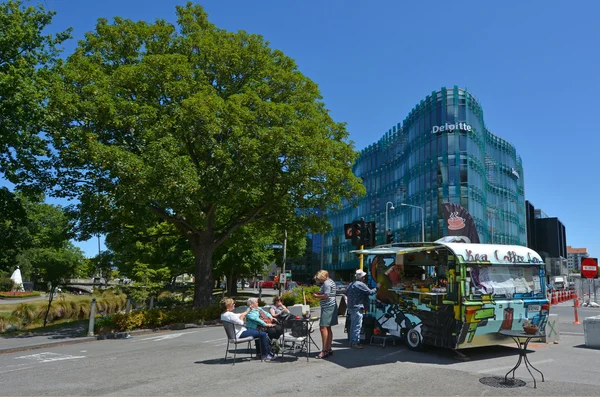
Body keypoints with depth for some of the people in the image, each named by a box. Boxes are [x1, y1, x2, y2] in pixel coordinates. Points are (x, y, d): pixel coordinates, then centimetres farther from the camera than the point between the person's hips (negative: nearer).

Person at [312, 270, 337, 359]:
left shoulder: (327, 283, -14)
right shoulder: (330, 281, 18)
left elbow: (326, 296, -21)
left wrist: (317, 296, -8)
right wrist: (319, 293, 11)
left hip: (327, 307, -11)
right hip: (331, 306, 11)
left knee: (323, 327, -12)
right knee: (328, 328, 14)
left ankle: (324, 350, -13)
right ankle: (329, 349, 20)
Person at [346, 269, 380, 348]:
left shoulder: (351, 284, 13)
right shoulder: (361, 284, -14)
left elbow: (346, 293, 17)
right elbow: (370, 292, -13)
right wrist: (377, 288, 1)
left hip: (351, 307, 10)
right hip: (357, 308, -10)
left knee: (353, 325, 15)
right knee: (357, 326, -5)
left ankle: (352, 342, 21)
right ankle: (355, 343, -4)